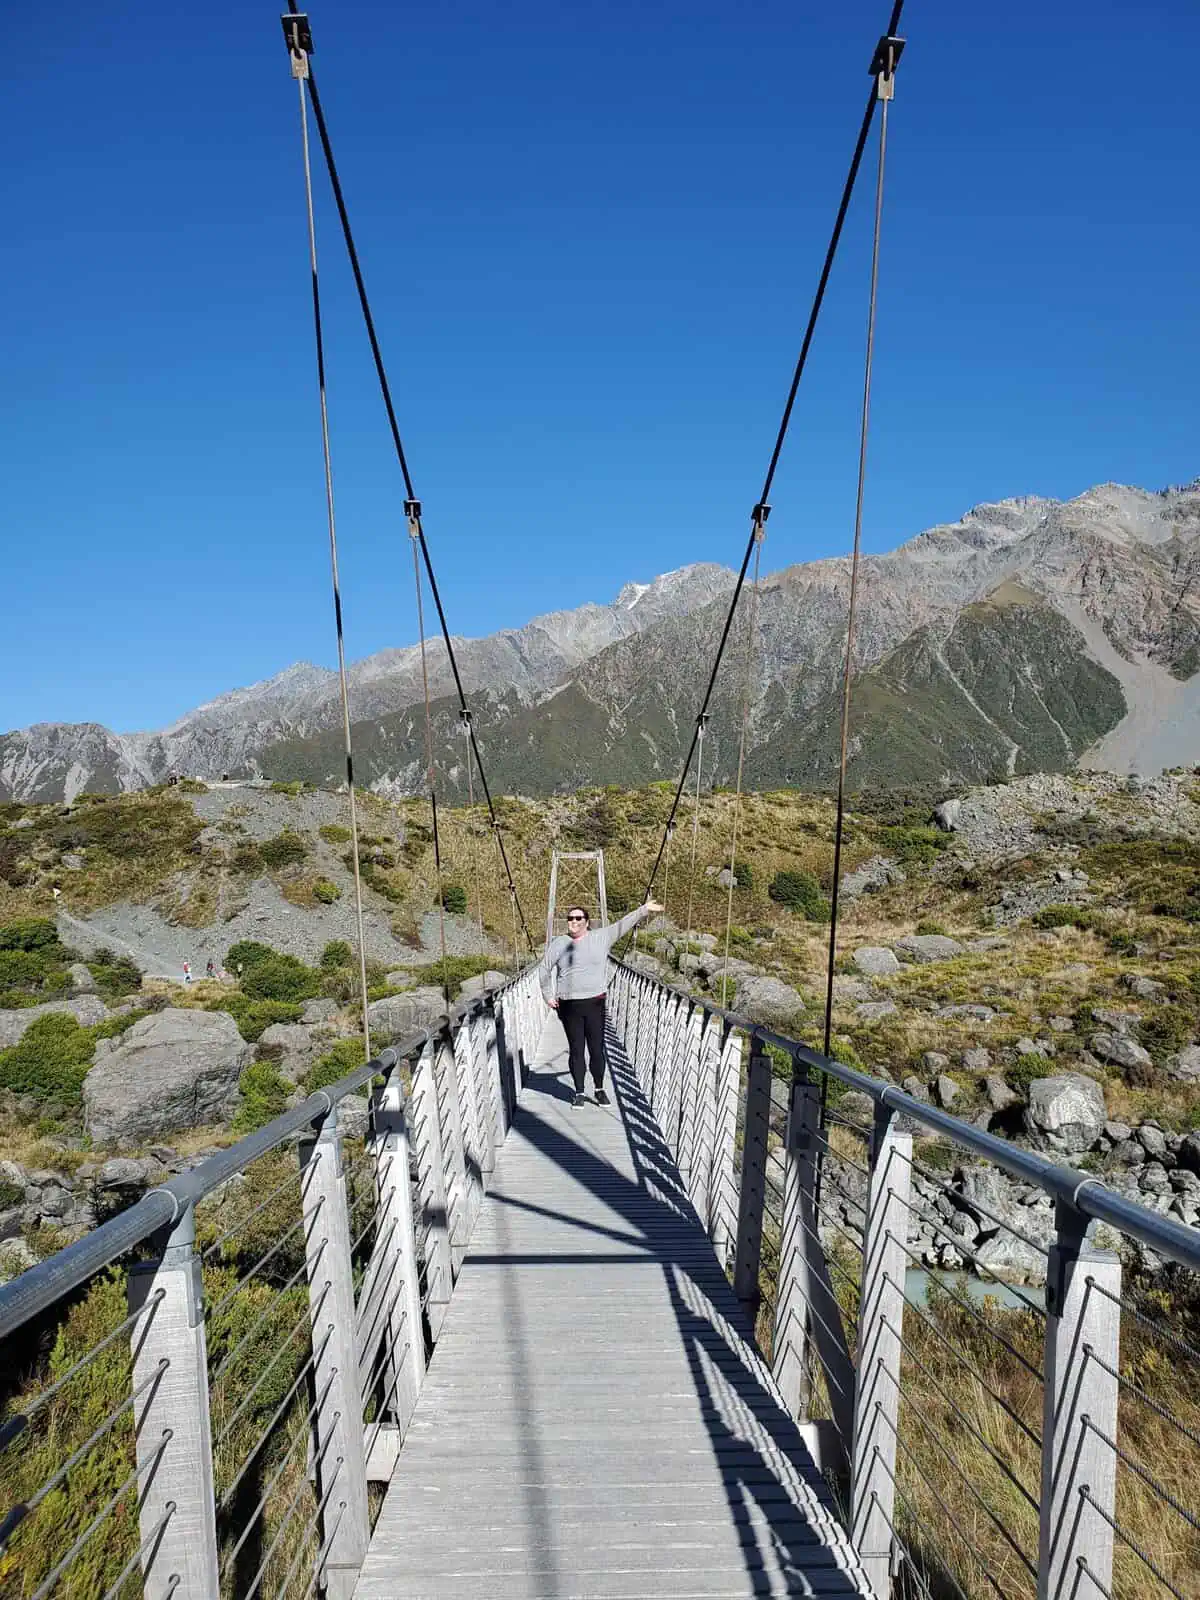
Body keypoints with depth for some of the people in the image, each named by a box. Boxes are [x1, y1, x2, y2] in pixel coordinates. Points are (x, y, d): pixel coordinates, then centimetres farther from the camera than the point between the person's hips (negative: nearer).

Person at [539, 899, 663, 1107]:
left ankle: (599, 1090, 21)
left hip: (595, 1003, 0)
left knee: (597, 1049, 4)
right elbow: (544, 970, 13)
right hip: (569, 1006, 0)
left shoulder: (601, 937, 4)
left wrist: (644, 909, 3)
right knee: (576, 1050, 4)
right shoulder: (559, 944, 3)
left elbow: (622, 925, 6)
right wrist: (548, 995, 10)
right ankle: (579, 1092, 16)